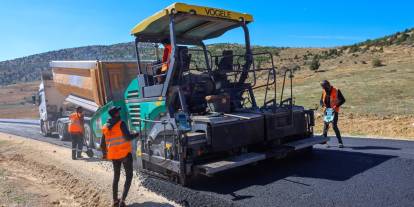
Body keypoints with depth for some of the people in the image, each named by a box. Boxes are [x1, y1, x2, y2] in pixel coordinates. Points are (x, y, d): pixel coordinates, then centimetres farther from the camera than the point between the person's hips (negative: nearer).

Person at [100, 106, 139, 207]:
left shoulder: (105, 127, 5)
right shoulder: (121, 123, -14)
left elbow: (102, 144, 11)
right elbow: (128, 137, -22)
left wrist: (104, 153, 27)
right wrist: (137, 134, -3)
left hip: (114, 155, 6)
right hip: (125, 153, -6)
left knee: (116, 177, 20)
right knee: (129, 176, 4)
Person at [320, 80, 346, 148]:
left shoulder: (336, 91, -9)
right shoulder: (324, 91, 6)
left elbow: (342, 100, -7)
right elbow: (321, 101, 14)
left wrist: (336, 106, -19)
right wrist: (324, 106, -5)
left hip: (334, 111, -5)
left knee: (334, 126, -12)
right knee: (325, 126, 9)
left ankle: (340, 142, -5)